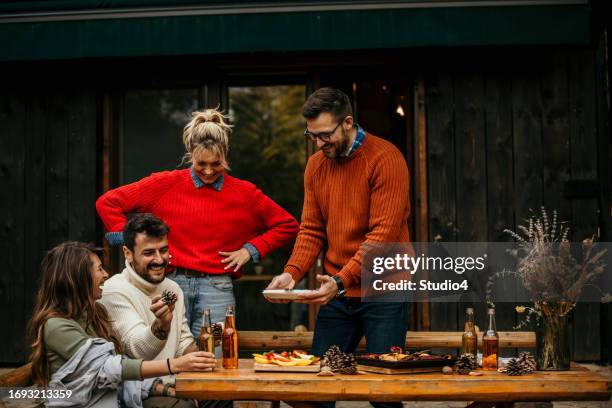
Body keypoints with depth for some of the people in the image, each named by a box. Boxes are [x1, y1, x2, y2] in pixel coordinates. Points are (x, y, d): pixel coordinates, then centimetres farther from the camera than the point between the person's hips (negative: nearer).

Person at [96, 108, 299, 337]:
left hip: (217, 290, 1)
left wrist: (251, 249, 5)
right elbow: (107, 203, 6)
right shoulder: (166, 184, 4)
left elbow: (288, 226, 15)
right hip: (171, 284, 0)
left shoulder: (244, 193, 8)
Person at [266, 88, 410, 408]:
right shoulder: (315, 165, 6)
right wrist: (292, 273, -10)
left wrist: (342, 280, -26)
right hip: (336, 293, 5)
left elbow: (383, 234, -19)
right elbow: (312, 230, 7)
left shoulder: (385, 159, -13)